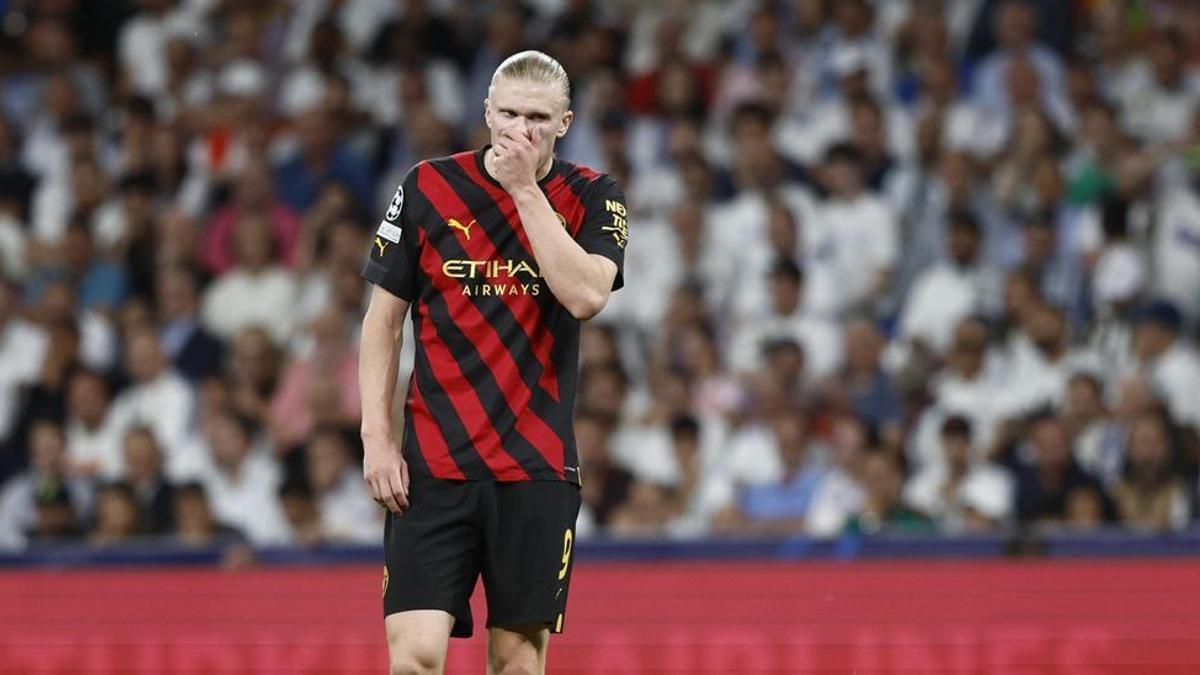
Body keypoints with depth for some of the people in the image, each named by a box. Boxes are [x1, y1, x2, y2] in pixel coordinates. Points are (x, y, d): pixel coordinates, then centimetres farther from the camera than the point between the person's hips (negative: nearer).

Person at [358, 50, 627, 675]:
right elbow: (383, 320, 7)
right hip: (431, 464, 0)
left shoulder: (594, 198, 2)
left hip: (537, 465, 0)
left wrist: (525, 187, -14)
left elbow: (585, 295, -16)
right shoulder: (426, 187, 3)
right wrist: (376, 437, -2)